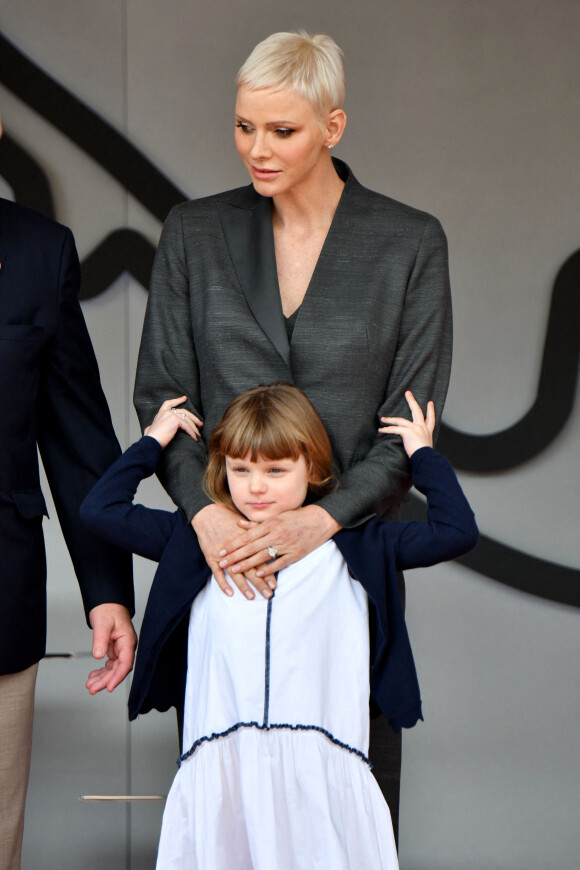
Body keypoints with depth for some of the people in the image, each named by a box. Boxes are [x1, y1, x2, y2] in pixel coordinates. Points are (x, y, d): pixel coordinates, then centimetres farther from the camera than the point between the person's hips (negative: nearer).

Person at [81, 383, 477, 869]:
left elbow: (457, 532, 10)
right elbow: (100, 510, 16)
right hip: (221, 773, 1)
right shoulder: (199, 542, 14)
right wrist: (154, 442, 20)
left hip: (321, 772, -1)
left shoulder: (354, 546, 11)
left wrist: (423, 454, 16)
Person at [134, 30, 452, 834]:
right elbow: (160, 394, 3)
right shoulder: (194, 234, 5)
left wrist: (325, 517, -18)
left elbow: (414, 420, -3)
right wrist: (204, 509, -15)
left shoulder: (410, 244, 0)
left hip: (350, 539, -1)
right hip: (221, 552, 1)